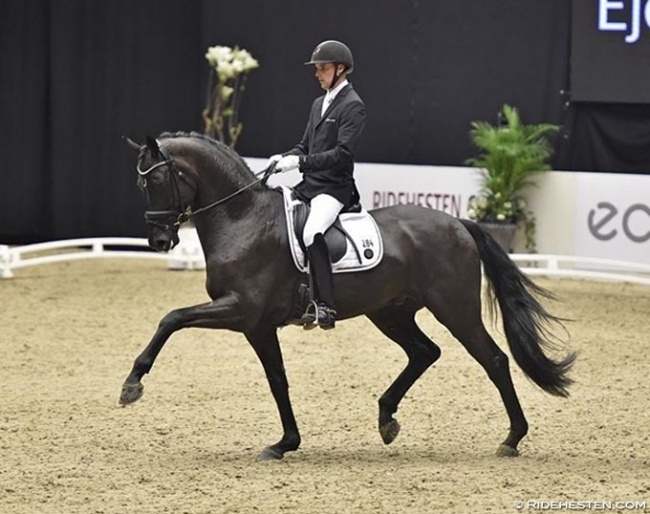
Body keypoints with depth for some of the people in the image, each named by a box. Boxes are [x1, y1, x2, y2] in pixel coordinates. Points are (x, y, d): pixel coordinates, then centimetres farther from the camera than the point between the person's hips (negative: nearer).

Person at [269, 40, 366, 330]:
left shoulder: (352, 106, -8)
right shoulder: (319, 104, 19)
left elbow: (342, 154, -18)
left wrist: (300, 162, -24)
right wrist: (286, 157, 0)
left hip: (334, 188, -10)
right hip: (309, 185, 10)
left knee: (311, 233, -33)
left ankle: (324, 306, -34)